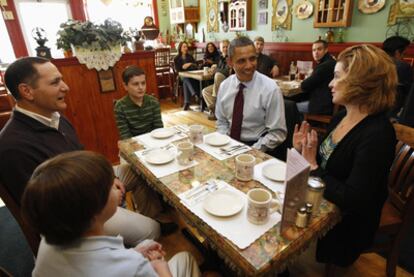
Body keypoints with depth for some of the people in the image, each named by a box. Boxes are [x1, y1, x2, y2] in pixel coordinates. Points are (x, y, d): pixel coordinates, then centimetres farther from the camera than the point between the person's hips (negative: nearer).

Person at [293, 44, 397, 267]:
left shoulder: (377, 134, -25)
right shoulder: (342, 116, 0)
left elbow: (352, 200, -27)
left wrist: (312, 167, -20)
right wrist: (303, 151, -8)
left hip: (343, 228, -7)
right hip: (319, 205, 7)